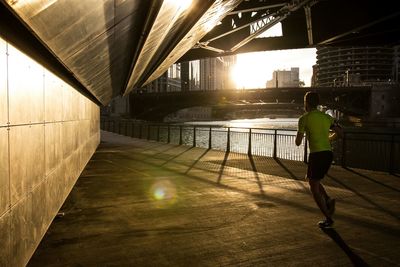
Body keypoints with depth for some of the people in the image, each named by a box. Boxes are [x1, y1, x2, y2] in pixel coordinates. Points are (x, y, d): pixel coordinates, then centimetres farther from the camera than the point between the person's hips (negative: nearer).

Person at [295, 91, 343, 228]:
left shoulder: (304, 118, -3)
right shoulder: (327, 117, 13)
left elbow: (298, 142, -5)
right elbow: (340, 134, 12)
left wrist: (299, 137, 18)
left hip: (316, 154, -7)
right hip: (329, 153, 7)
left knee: (314, 187, 6)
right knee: (311, 179, 25)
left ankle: (328, 218, 4)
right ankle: (328, 200, 7)